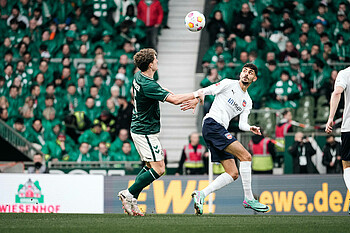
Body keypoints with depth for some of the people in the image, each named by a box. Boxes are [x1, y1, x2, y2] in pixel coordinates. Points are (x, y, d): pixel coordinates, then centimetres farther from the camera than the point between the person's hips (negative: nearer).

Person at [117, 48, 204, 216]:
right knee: (159, 169, -8)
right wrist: (195, 95, -13)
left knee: (151, 166, 16)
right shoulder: (148, 86, -26)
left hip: (138, 128, 10)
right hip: (146, 132, -10)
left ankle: (131, 199, 10)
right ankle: (129, 194, -8)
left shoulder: (138, 76, 3)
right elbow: (175, 100, -28)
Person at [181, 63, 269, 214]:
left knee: (233, 174, -1)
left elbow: (242, 124, 15)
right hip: (212, 124, -9)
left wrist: (250, 128, -7)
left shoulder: (248, 102, 22)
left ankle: (201, 194, -2)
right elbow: (204, 91, 2)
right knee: (246, 156, -18)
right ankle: (248, 199, -15)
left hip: (220, 131, 9)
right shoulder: (229, 84, 4)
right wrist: (196, 100, -17)